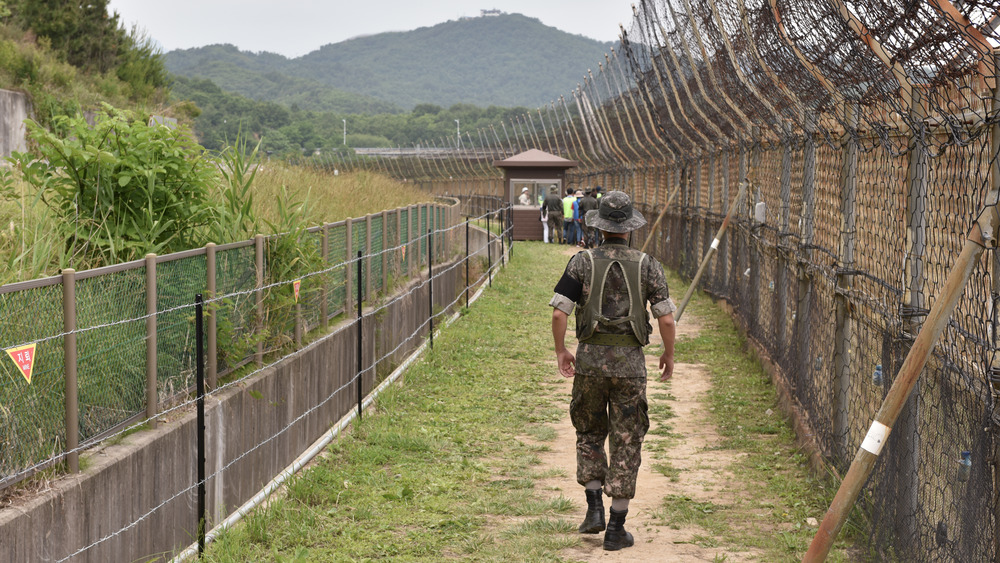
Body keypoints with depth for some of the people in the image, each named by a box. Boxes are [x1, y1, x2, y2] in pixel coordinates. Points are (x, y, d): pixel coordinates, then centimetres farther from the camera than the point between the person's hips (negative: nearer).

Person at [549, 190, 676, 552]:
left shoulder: (582, 263, -3)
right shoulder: (647, 265, -2)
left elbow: (559, 312, -8)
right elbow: (666, 319, -4)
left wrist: (560, 351, 7)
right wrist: (669, 354, 12)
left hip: (590, 359, 0)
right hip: (629, 361, 0)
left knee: (590, 433, 21)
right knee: (626, 443, 6)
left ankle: (595, 508, 11)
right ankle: (616, 528, 7)